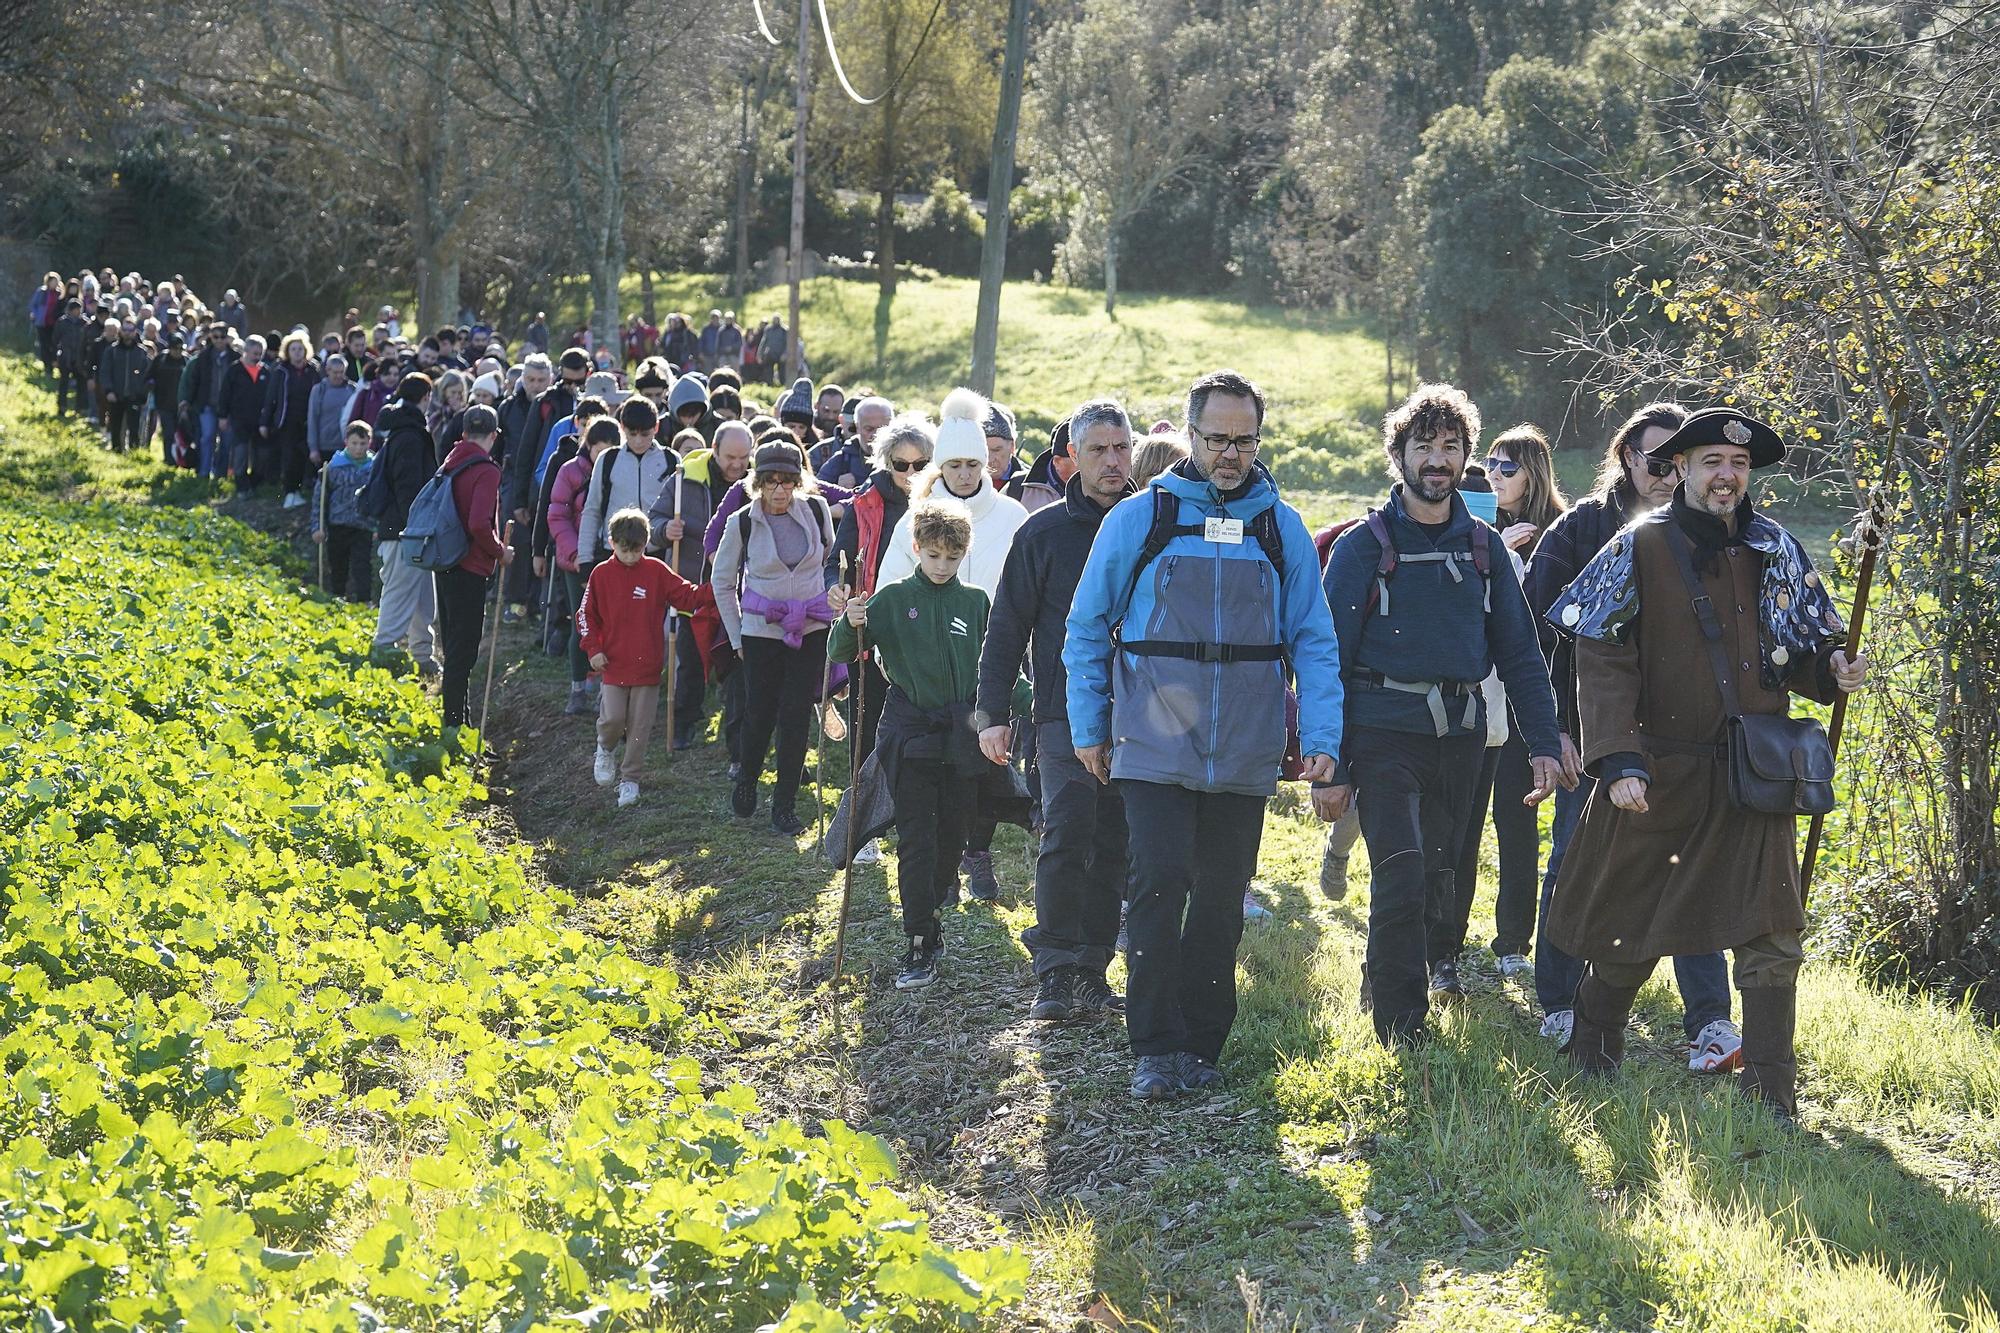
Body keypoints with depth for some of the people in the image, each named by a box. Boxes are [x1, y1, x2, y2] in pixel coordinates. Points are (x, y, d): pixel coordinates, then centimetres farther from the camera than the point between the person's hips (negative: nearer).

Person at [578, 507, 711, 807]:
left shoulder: (656, 571, 0)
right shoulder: (602, 574, 0)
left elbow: (685, 596, -1)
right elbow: (586, 614, 6)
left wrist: (712, 592, -18)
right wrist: (592, 648, -2)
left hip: (648, 665, 1)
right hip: (614, 664, -1)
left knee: (640, 726, 4)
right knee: (612, 719, -10)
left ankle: (629, 779, 17)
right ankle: (606, 750, 24)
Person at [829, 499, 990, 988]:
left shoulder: (975, 602, 6)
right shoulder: (893, 599, -2)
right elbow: (839, 653, -2)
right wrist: (850, 624, -22)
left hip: (961, 736, 3)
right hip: (910, 734, -3)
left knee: (951, 836, 11)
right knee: (915, 841, -5)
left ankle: (930, 915, 32)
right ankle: (919, 947, -4)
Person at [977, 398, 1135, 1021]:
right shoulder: (1043, 532, 3)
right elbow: (1006, 628, 4)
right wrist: (993, 713, -2)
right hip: (1065, 712, -3)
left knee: (1114, 848, 6)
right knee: (1066, 838, -12)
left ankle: (1092, 969, 14)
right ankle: (1054, 970, -6)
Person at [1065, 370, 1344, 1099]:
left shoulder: (1283, 529, 5)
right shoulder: (1138, 519, 0)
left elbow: (1314, 642, 6)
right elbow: (1087, 628, 6)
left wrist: (1321, 737, -5)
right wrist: (1087, 728, 4)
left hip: (1244, 758, 2)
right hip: (1154, 753, -2)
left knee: (1221, 902, 8)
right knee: (1160, 888, -11)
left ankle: (1201, 1045, 19)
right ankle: (1157, 1048, -3)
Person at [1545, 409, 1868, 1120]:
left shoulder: (1777, 552, 8)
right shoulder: (1639, 550, -3)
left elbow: (1804, 650, 18)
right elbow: (1603, 666, -8)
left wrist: (1833, 669, -6)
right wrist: (1617, 761, -18)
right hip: (1660, 774, -2)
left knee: (1771, 938, -5)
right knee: (1629, 930, 12)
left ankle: (1771, 1096, 4)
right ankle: (1591, 1056, 36)